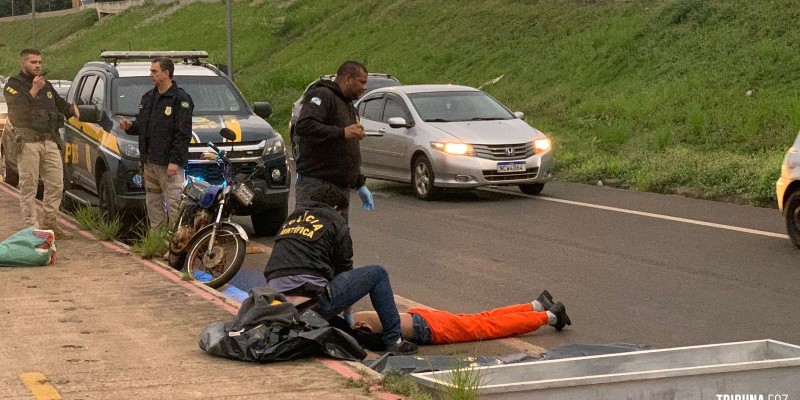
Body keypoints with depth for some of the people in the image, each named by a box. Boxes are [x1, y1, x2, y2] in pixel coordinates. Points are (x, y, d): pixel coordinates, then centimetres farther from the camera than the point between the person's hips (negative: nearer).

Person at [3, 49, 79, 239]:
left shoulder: (47, 86, 22)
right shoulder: (13, 85, 0)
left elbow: (60, 103, 29)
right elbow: (18, 107, -17)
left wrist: (71, 108, 7)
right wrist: (34, 91, -22)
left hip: (50, 141, 6)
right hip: (28, 142, -6)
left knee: (55, 184, 4)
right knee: (29, 186, -4)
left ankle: (50, 223, 15)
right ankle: (32, 227, -1)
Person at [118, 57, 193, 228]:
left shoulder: (180, 99, -6)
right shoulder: (148, 97, 19)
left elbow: (183, 134, -12)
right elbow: (141, 126, 27)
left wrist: (175, 161, -18)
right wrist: (130, 126, 3)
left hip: (169, 163, -8)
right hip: (149, 162, 8)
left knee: (174, 202, -11)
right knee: (153, 202, 10)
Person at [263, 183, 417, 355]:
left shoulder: (292, 218, 26)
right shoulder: (336, 222, 10)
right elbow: (344, 267, 14)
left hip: (278, 305, 6)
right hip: (311, 301, -6)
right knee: (377, 274, 9)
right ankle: (394, 340, 9)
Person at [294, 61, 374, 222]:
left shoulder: (350, 107, 25)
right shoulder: (322, 95, -7)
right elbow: (303, 126, -25)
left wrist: (360, 185, 25)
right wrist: (342, 132, -25)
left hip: (342, 187, 9)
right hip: (315, 183, -9)